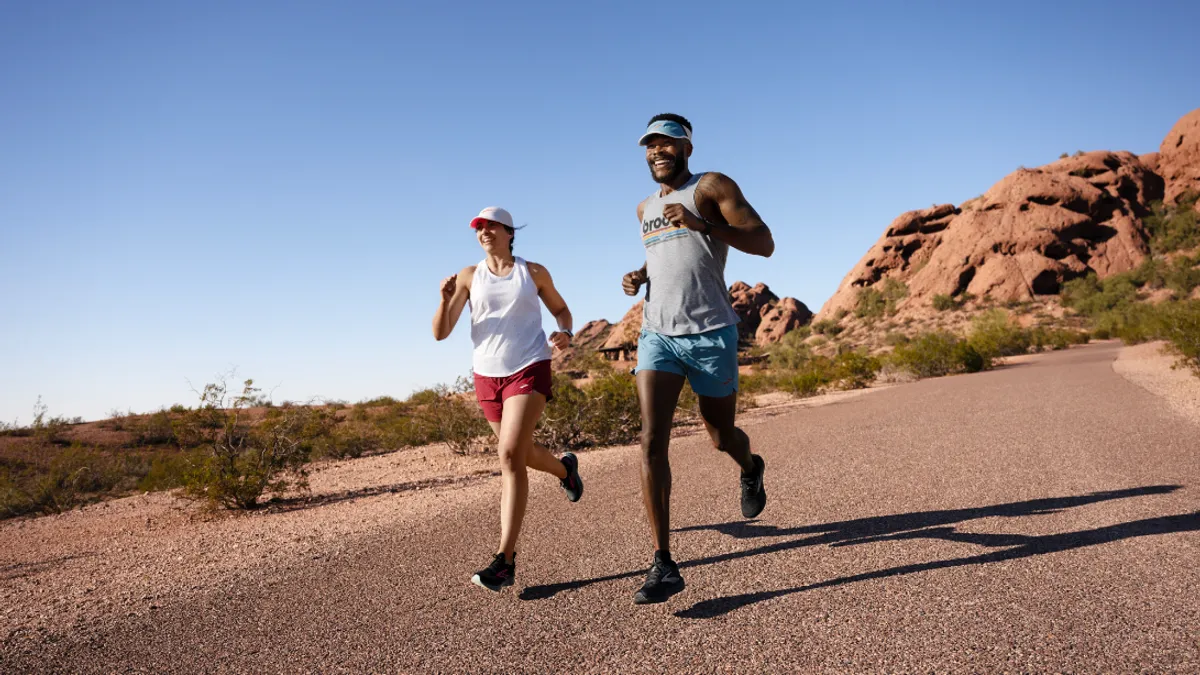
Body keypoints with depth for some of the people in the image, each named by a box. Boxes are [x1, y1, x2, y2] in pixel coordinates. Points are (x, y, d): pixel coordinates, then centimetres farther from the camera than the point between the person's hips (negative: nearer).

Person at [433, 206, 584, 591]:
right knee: (519, 453, 19)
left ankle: (505, 560, -17)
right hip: (487, 375, 4)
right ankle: (564, 468, 54)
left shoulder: (533, 273, 3)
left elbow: (560, 308, 18)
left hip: (529, 370, -3)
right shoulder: (469, 277, 4)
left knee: (510, 455, -18)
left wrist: (565, 333, -4)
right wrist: (446, 299, -20)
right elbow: (440, 333, -1)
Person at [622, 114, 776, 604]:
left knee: (721, 437, 11)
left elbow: (764, 243, -10)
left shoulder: (711, 187, -1)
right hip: (657, 337, 4)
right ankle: (664, 565, -10)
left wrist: (700, 224, -23)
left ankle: (750, 468, 50)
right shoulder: (645, 208, 18)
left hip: (710, 334, -4)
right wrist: (639, 275, 12)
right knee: (651, 443, -13)